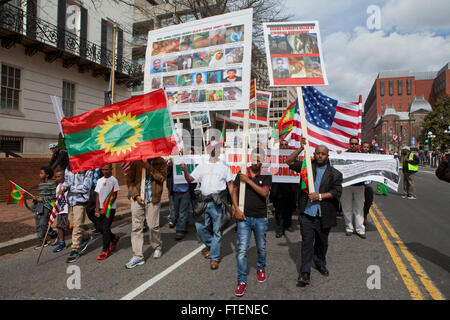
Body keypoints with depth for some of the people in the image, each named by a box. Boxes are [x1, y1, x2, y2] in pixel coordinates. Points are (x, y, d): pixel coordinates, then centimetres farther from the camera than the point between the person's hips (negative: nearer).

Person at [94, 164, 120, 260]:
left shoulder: (114, 180, -6)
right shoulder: (99, 181, 10)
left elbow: (114, 196, -8)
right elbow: (98, 196, 9)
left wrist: (106, 208, -13)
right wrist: (97, 210, 1)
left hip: (110, 208, -6)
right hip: (101, 208, 6)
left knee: (106, 228, -7)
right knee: (100, 227, 6)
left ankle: (105, 250, 3)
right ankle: (114, 238, 31)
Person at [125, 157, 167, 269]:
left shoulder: (160, 162, 1)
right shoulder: (136, 162, 5)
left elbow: (162, 178, -13)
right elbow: (129, 180, 7)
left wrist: (149, 167, -19)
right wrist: (135, 195, -4)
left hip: (152, 200, -2)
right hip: (137, 199, 2)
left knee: (153, 226, 3)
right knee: (136, 227, 4)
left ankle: (157, 247, 32)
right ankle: (137, 256, 14)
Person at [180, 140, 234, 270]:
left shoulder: (224, 166, 5)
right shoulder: (202, 166, 12)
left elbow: (230, 184, 4)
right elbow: (190, 179, 10)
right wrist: (185, 171, -11)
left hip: (218, 202, -3)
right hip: (204, 201, 3)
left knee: (217, 230, 2)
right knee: (200, 227, 4)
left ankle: (214, 257, 15)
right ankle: (210, 245, 31)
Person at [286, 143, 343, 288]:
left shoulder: (334, 174, 5)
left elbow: (337, 192, -3)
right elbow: (289, 162, 1)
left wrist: (320, 196, -15)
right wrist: (301, 149, -8)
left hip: (323, 215, 1)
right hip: (307, 213, -1)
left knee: (322, 242, 17)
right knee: (307, 242, -1)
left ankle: (320, 264, 41)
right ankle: (305, 273, 4)